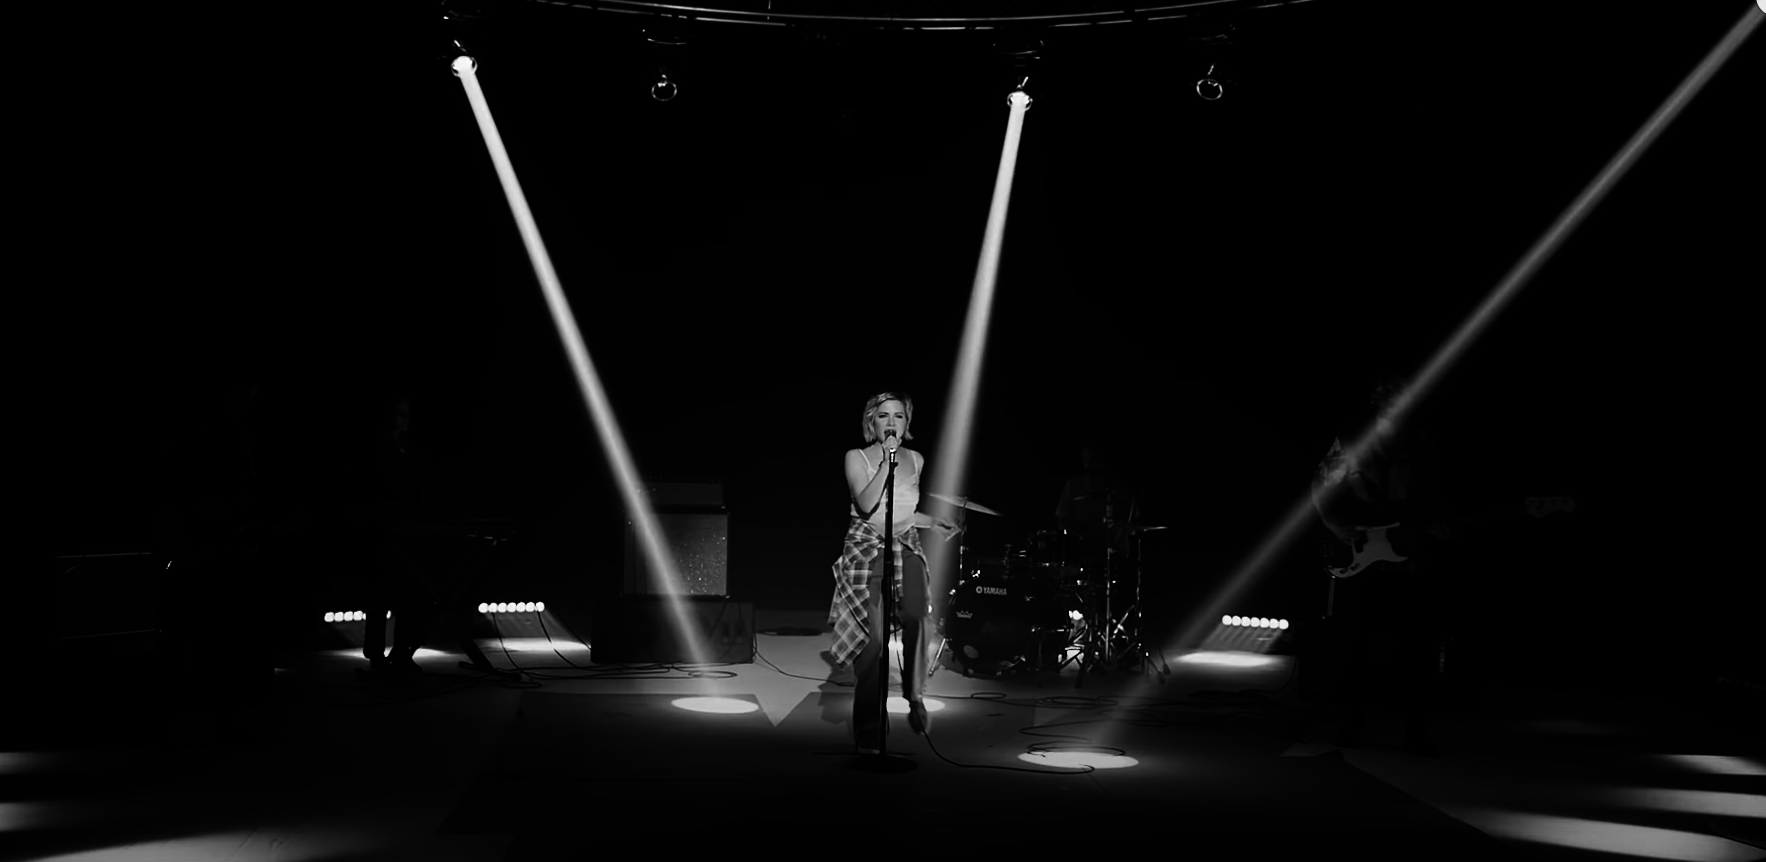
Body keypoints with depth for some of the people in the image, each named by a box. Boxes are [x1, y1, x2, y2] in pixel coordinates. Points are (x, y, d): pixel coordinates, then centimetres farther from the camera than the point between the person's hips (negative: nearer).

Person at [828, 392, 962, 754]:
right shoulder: (857, 458, -1)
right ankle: (869, 728, -3)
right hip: (868, 552, -4)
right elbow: (866, 504, -18)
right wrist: (887, 461, -21)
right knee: (875, 638, -12)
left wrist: (933, 522, 11)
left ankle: (916, 700, 0)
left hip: (906, 551, 4)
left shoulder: (916, 460, 12)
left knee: (916, 622, -20)